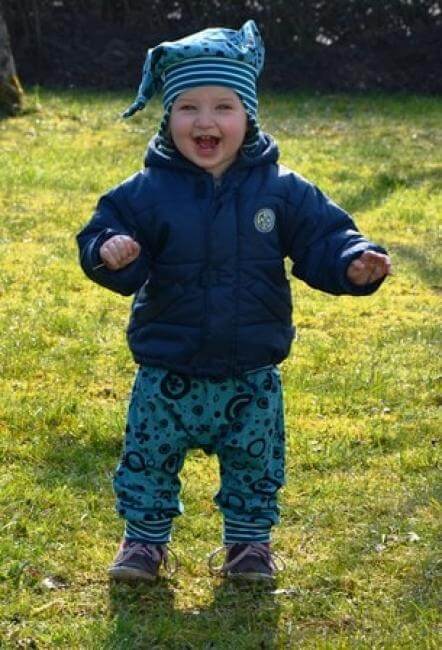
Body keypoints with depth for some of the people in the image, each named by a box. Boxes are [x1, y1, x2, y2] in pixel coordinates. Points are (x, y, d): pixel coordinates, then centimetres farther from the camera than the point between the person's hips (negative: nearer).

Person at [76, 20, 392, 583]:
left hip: (251, 374, 1)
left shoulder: (282, 191, -7)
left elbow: (322, 238, -3)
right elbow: (105, 232, -11)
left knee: (254, 464, 14)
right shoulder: (147, 192, -10)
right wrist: (110, 252, -34)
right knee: (147, 460, 10)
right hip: (167, 374, 0)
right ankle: (145, 539, 30)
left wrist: (354, 263, -23)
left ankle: (250, 541, 34)